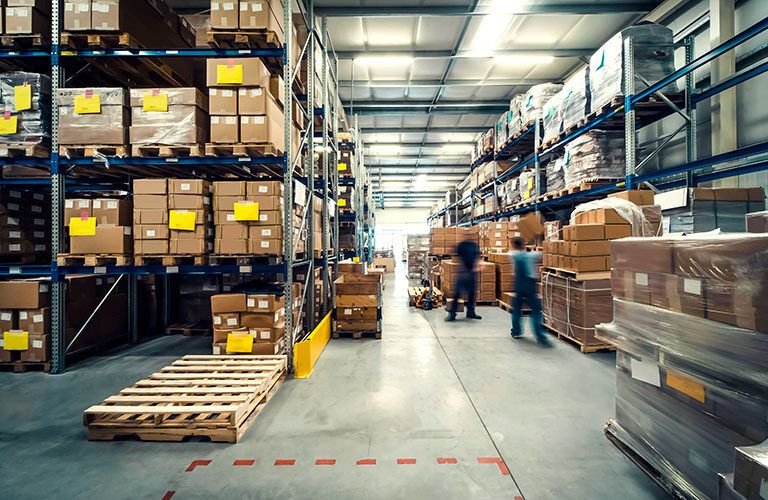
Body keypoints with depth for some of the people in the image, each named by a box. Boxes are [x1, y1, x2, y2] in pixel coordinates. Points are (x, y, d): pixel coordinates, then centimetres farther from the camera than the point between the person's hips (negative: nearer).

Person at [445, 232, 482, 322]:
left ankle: (471, 312, 26)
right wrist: (464, 270, -13)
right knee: (457, 293, -6)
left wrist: (475, 267, -6)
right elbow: (459, 258, -6)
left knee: (472, 293, 12)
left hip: (472, 272, 5)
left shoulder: (475, 245, 9)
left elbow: (477, 257, 11)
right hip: (463, 272, -5)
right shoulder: (461, 245, -3)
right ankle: (452, 314, -1)